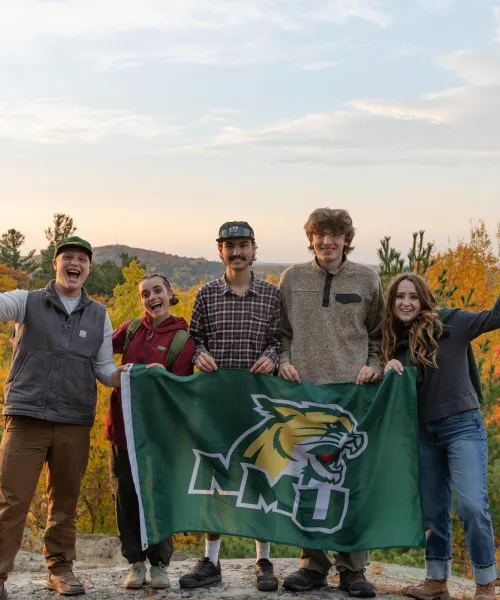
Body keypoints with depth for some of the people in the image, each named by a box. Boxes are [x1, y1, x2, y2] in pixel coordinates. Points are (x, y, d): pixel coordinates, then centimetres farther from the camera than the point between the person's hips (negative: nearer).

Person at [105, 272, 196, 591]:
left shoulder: (183, 340, -4)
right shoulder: (131, 329, 7)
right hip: (123, 424, 3)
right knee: (126, 494, 5)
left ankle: (160, 563, 15)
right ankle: (136, 562, 17)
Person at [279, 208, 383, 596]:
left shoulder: (367, 279, 7)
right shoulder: (292, 278, 8)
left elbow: (378, 333, 14)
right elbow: (281, 330, 14)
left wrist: (374, 366, 0)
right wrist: (284, 360, -2)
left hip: (353, 389, -1)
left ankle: (353, 568, 10)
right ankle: (314, 563, 16)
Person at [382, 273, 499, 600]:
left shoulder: (450, 323, -6)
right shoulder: (396, 342, 9)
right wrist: (390, 370, -8)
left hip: (463, 426, -5)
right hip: (424, 433, 5)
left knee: (472, 505, -14)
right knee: (433, 510, 12)